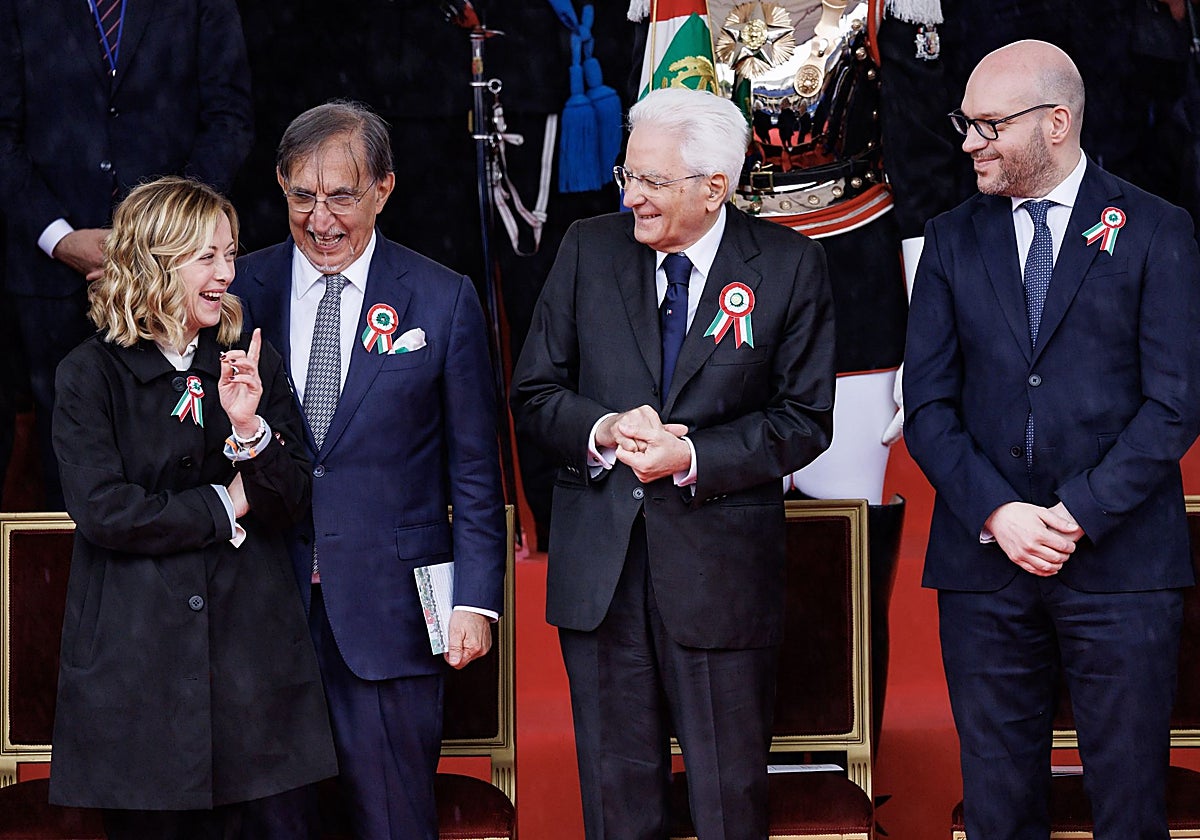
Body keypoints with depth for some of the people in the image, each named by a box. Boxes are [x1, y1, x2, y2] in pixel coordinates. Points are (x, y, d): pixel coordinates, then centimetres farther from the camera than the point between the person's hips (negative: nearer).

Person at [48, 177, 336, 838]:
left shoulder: (256, 364, 9)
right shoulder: (91, 373, -1)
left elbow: (290, 502, 3)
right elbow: (102, 510, -10)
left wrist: (250, 427, -14)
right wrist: (223, 507, -6)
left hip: (247, 646, 3)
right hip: (136, 653, -3)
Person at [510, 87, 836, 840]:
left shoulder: (790, 265, -3)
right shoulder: (589, 248, 4)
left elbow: (804, 419, -4)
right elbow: (535, 392, 6)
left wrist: (692, 457, -16)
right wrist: (602, 430, -15)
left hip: (723, 563, -2)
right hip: (599, 560, 2)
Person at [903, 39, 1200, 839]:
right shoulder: (952, 239, 10)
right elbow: (928, 405, 5)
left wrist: (1079, 515, -13)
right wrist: (997, 514, -10)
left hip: (1120, 557, -2)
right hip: (985, 559, 3)